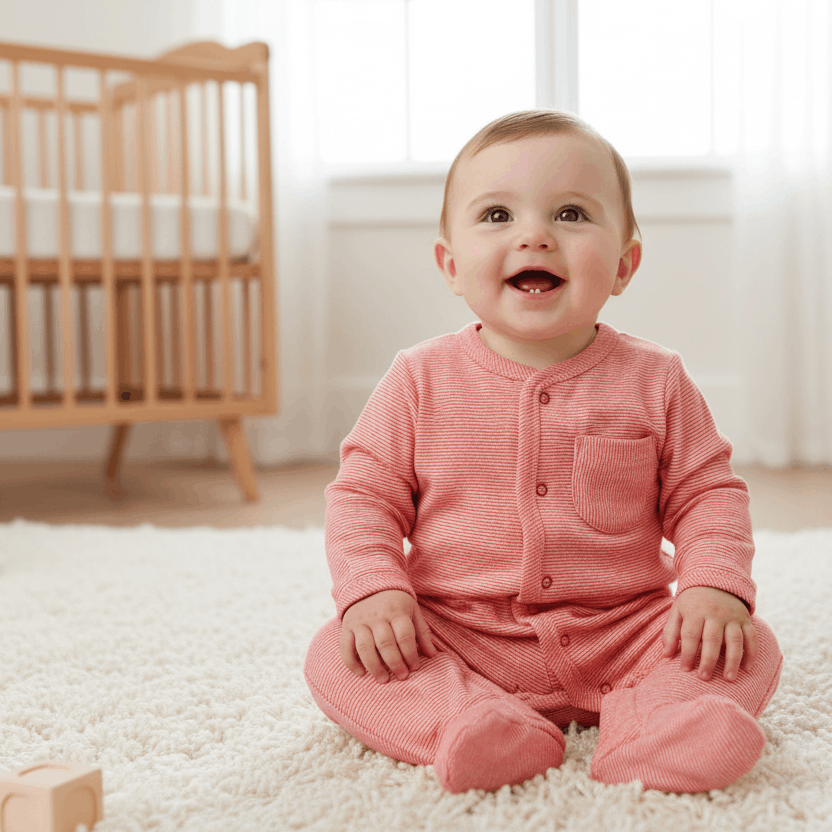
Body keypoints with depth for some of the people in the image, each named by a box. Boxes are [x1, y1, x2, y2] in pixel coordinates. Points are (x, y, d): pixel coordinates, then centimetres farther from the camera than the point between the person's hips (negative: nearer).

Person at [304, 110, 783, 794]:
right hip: (456, 641, 0)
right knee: (335, 656, -21)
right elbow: (364, 493, 1)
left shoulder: (654, 380, -1)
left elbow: (707, 495, 5)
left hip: (622, 637, 1)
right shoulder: (423, 379, -2)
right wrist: (373, 589, -16)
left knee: (752, 650, -17)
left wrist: (715, 585, -13)